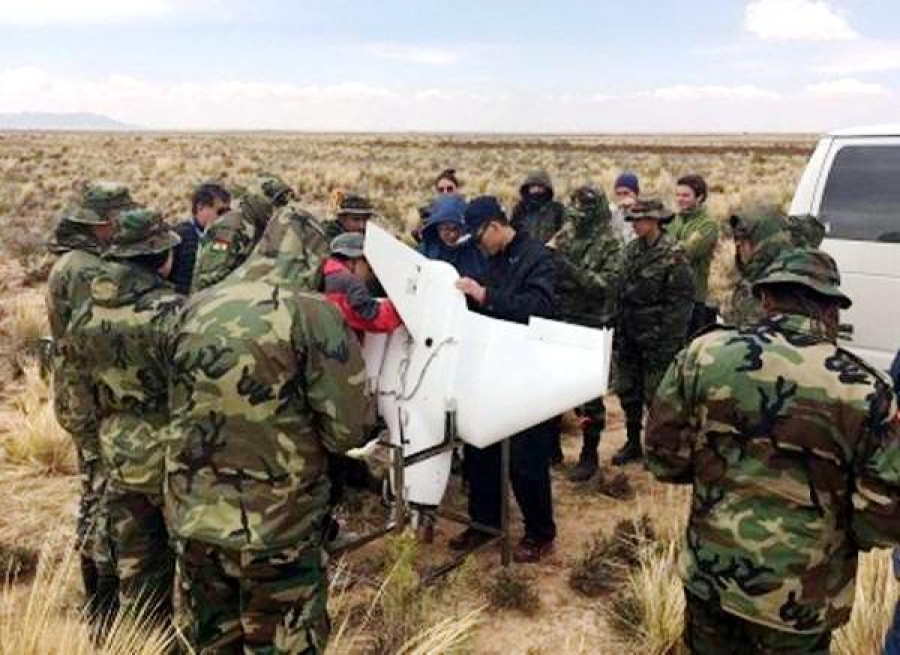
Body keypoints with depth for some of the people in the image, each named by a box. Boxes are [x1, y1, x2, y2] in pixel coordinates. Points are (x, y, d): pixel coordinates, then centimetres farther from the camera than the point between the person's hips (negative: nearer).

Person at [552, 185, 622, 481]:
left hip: (590, 327, -5)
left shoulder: (609, 245, -7)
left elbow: (606, 285, -19)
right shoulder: (565, 235, 7)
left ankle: (589, 455, 15)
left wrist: (570, 268, -24)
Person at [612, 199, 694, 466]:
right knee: (627, 391, 14)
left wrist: (667, 341, -16)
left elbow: (681, 301, -14)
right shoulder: (632, 250, 8)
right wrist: (618, 331, 9)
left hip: (657, 340, -7)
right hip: (629, 338, 7)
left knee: (655, 394, 3)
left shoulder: (673, 255, -12)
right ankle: (632, 443, 30)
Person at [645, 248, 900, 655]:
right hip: (800, 599, -1)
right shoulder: (864, 389, -17)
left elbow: (663, 459, -6)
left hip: (710, 574, 2)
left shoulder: (704, 354, -13)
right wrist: (840, 526, 9)